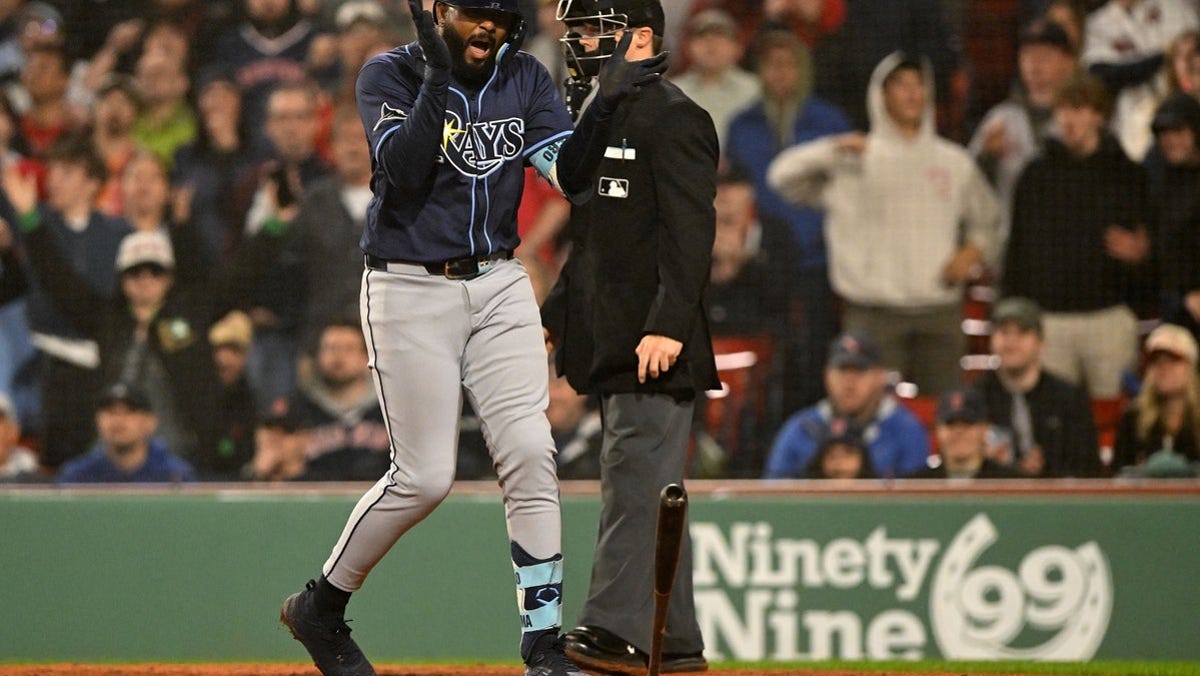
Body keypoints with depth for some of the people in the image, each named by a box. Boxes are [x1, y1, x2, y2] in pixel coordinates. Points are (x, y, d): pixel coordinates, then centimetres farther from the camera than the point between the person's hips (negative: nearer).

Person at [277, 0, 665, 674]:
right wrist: (438, 76, -28)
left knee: (531, 455, -9)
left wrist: (604, 105, -20)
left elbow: (571, 176, -5)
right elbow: (404, 170, -22)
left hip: (499, 288, 4)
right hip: (410, 290, -4)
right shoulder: (390, 75, -6)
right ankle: (320, 606, 16)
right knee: (425, 477, -5)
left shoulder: (525, 80, 5)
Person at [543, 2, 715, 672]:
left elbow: (690, 234, -18)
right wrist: (553, 316, 21)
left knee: (635, 477, -13)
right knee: (650, 489, 10)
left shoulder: (674, 118, -10)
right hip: (614, 344, 10)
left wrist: (667, 327, -25)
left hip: (656, 345, -10)